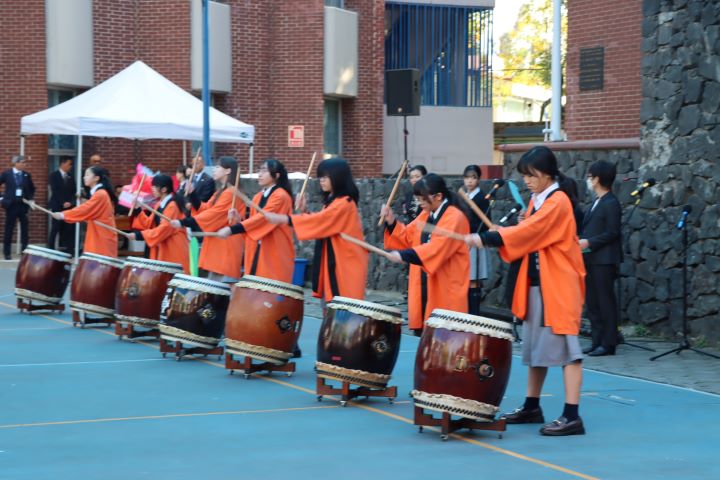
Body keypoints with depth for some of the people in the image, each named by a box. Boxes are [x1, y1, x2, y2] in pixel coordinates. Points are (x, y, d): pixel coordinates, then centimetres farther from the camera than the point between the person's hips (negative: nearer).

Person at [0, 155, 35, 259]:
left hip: (23, 204, 2)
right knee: (9, 229, 3)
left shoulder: (27, 175, 7)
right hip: (11, 204, -2)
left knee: (24, 229, 2)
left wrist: (30, 198, 5)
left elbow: (32, 189, 19)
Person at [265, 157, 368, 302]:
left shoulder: (344, 203, -15)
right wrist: (304, 211, 5)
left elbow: (319, 221, -23)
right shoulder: (331, 201, 16)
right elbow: (321, 225, 20)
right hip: (332, 265, 10)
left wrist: (284, 219, -24)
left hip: (344, 267, -10)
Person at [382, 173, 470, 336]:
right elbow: (408, 238, 18)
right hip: (423, 287, 8)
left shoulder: (455, 218, -15)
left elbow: (438, 247, -27)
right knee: (423, 333, 9)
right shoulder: (425, 215, 13)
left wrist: (404, 255, -34)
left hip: (445, 294, -8)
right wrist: (392, 223, 1)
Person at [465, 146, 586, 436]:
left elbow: (528, 231, -23)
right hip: (536, 284, 9)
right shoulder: (537, 201, 14)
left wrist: (484, 238, -24)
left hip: (557, 287, -9)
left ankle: (572, 416, -11)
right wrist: (497, 238, -5)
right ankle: (532, 407, 25)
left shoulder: (558, 202, -14)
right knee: (535, 347, 15)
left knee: (564, 348, -9)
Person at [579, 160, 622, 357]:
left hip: (604, 261, -9)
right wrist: (581, 240, 5)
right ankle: (597, 341, 16)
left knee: (605, 302, -5)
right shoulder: (596, 203, 16)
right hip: (591, 260, 9)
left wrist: (589, 242, -19)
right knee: (592, 302, 11)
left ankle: (608, 344, -1)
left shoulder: (611, 204, -11)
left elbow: (612, 233, -17)